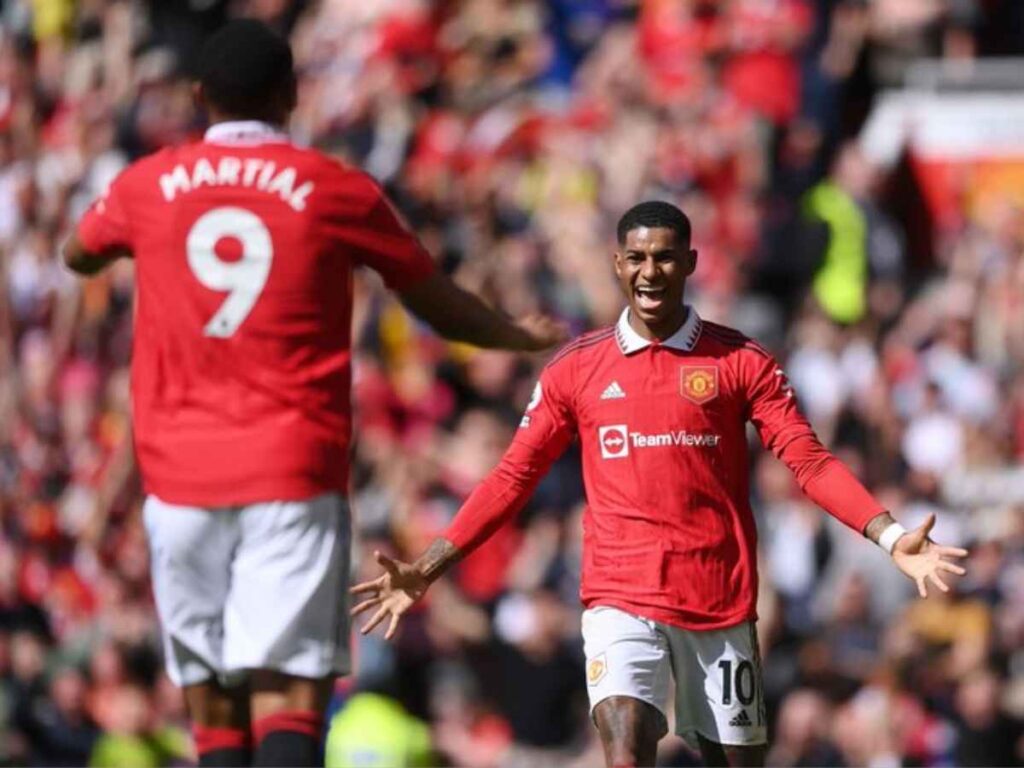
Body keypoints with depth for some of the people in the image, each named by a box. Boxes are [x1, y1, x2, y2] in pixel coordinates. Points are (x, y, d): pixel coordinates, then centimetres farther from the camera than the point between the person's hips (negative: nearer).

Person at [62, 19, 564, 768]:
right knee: (290, 700, -10)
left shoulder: (147, 184, 7)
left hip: (180, 475, 2)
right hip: (294, 477, -2)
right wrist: (521, 336, 35)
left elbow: (78, 256, 30)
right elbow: (441, 305, 16)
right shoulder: (337, 191, 2)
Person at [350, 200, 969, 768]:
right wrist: (425, 572, 2)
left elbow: (811, 462, 0)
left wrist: (892, 537, -14)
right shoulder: (577, 369, 7)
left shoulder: (740, 362, 4)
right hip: (621, 600, -1)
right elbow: (514, 479, 9)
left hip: (721, 604, 1)